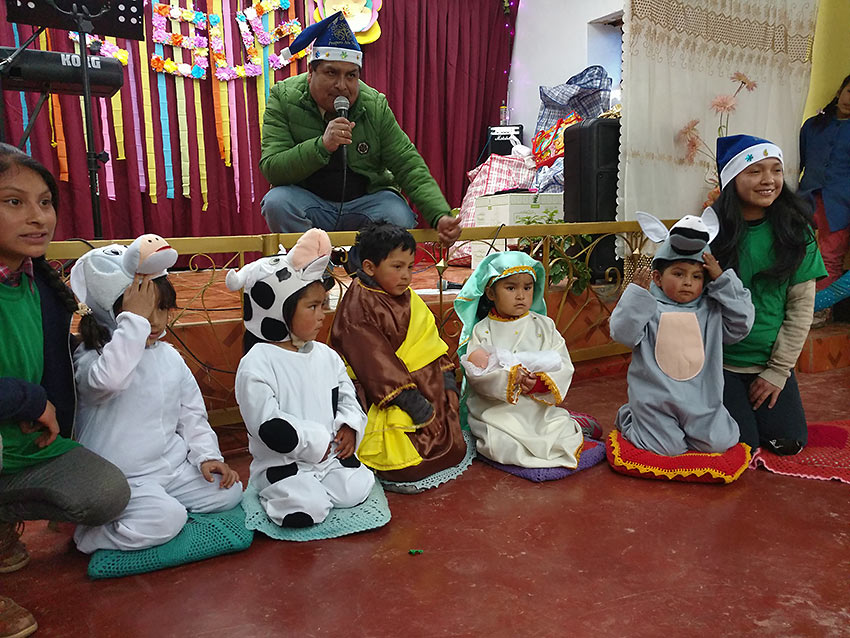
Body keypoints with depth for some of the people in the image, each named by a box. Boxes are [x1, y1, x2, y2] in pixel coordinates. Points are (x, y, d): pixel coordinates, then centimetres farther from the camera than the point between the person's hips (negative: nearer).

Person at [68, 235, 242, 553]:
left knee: (230, 492, -6)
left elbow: (192, 414, 13)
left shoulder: (169, 356, 6)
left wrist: (207, 455, -1)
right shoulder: (90, 359, -13)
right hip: (120, 478, -6)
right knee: (163, 519, -28)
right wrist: (135, 319, -35)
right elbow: (108, 379, -41)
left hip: (173, 467, 6)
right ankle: (93, 535, -2)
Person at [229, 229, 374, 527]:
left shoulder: (326, 356, 6)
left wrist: (349, 426, -4)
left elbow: (347, 396, 17)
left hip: (330, 455, 6)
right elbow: (267, 425, -18)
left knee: (356, 490, -15)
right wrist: (314, 441, -14)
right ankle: (282, 492, 7)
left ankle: (311, 486, 11)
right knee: (307, 509, -24)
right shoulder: (257, 363, -15)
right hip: (281, 462, -5)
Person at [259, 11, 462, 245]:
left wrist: (440, 215, -23)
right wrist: (322, 146, -36)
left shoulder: (375, 106, -6)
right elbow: (271, 168, -18)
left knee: (400, 218, -26)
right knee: (276, 201, -29)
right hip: (308, 201, -1)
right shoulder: (283, 98, -9)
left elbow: (408, 166, -6)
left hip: (368, 198, 1)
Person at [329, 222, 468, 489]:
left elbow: (429, 342, 17)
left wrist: (447, 375, 4)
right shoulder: (357, 307, -16)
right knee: (405, 467, -15)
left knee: (454, 449, 6)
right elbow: (374, 360, -22)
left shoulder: (408, 299, 11)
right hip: (380, 395, -8)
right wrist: (407, 397, -23)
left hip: (426, 386, 9)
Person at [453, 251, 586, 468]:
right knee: (502, 447, -25)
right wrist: (510, 377, -23)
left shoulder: (544, 326, 6)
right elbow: (476, 375, -10)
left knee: (566, 440, -14)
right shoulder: (482, 330, -1)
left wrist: (539, 382, -18)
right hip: (496, 411, -2)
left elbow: (563, 365, 0)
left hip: (541, 407, 3)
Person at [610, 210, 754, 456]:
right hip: (656, 401, -4)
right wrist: (638, 293, -20)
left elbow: (742, 322, -1)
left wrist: (721, 279, -3)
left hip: (700, 400, 4)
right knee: (668, 449, -6)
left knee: (718, 443, -2)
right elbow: (623, 333, -15)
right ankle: (629, 419, 22)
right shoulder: (649, 308, -5)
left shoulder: (711, 310, 8)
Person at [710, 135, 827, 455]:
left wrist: (778, 370, -6)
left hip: (773, 360, 3)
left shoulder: (796, 232, -4)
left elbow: (802, 306, -4)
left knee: (789, 442, 0)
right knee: (743, 444, -7)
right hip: (720, 360, -3)